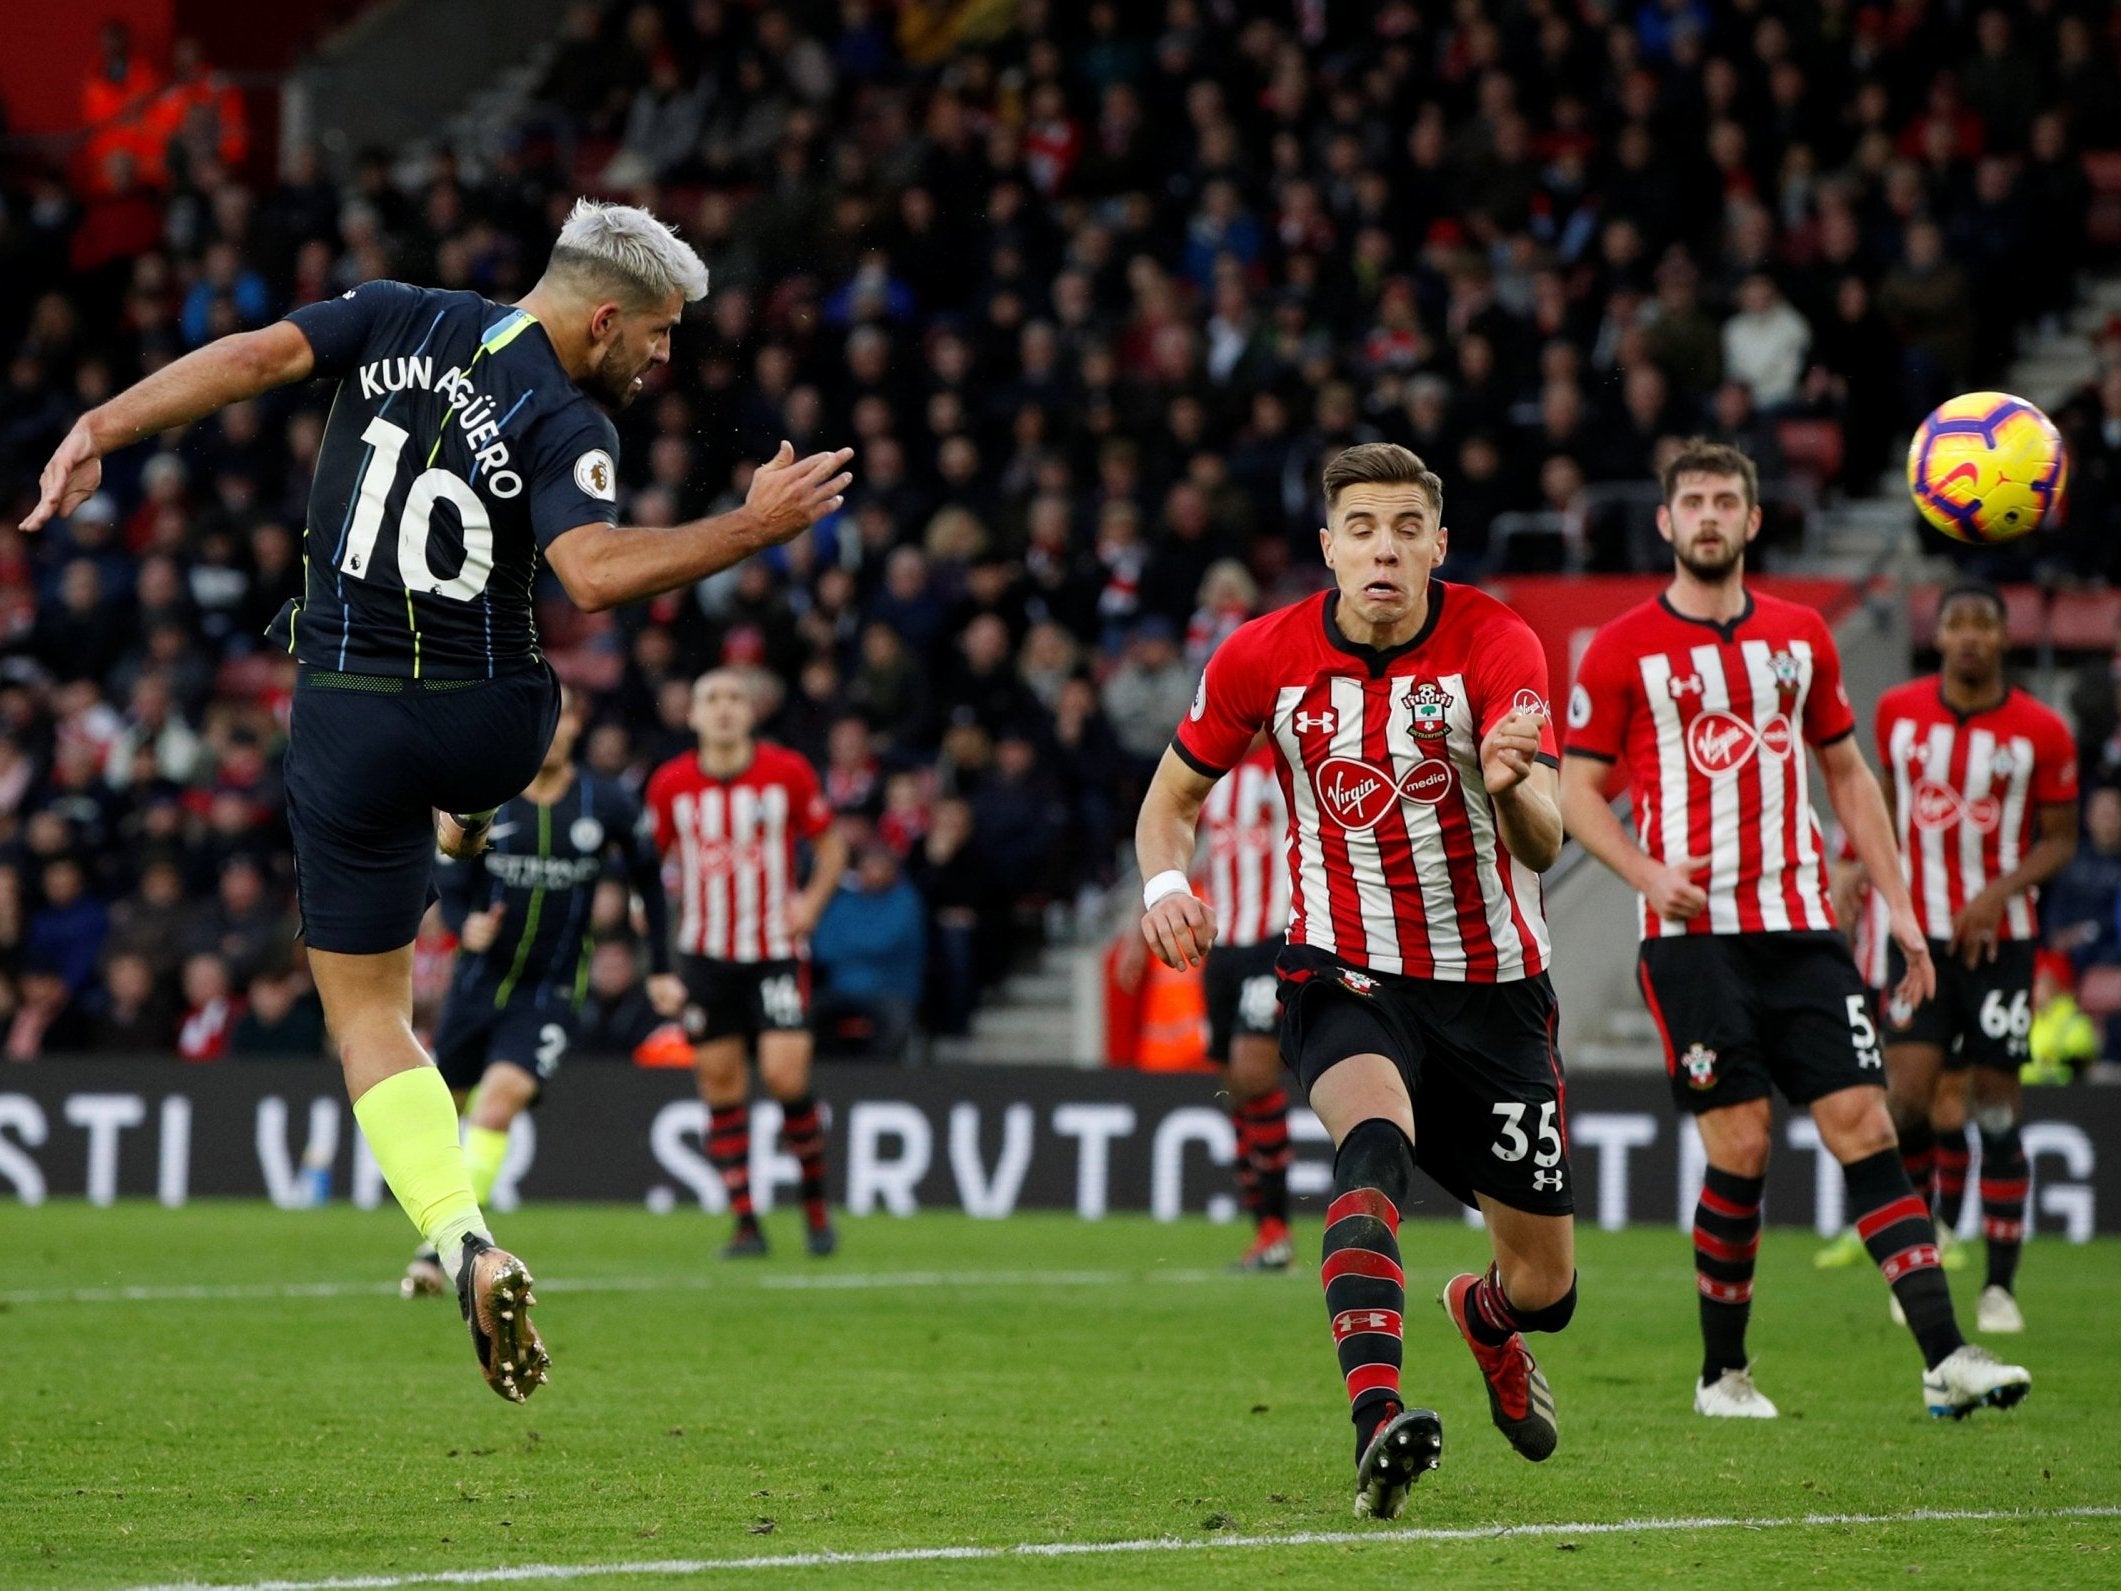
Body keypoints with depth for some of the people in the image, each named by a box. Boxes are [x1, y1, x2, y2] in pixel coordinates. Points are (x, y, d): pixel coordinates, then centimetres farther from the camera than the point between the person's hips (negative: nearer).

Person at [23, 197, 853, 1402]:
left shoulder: (399, 319, -1)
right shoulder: (569, 426, -13)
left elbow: (253, 358, -13)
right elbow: (593, 573, -31)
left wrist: (104, 428, -12)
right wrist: (754, 529, -25)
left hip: (349, 725, 2)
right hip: (490, 730, -2)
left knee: (370, 1013, 5)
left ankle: (466, 1244, -12)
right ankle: (471, 830, 66)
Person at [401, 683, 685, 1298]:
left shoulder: (606, 804, -4)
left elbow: (647, 875, 11)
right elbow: (449, 884, 0)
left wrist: (661, 969, 11)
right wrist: (466, 925, -23)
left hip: (551, 991, -2)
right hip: (479, 984, 2)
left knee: (500, 1099, -22)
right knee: (446, 1107, 8)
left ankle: (443, 1250, -23)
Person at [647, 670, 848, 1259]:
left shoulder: (788, 772, -3)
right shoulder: (669, 785, 1)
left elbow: (830, 843, 6)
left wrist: (812, 900, -10)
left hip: (777, 950, -2)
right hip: (706, 954, 2)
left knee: (786, 1077, -13)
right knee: (721, 1084, 1)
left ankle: (816, 1203, 8)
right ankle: (745, 1222, 8)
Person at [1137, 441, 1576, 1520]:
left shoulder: (1494, 643, -15)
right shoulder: (1263, 658, -8)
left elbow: (1542, 843, -25)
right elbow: (1173, 797, 8)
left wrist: (1510, 785, -49)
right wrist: (1166, 882, -14)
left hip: (1489, 979, 1)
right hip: (1343, 975, -1)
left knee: (1545, 1284, 6)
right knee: (1376, 1140, -36)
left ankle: (1485, 1315, 46)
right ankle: (1377, 1419, -48)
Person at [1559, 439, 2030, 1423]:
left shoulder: (1800, 637, 12)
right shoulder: (1623, 649, 1)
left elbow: (1847, 775, 19)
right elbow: (1576, 789, 2)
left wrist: (1898, 906, 12)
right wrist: (1648, 872, -16)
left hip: (1800, 926, 4)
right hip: (1694, 935, -3)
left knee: (1864, 1123, -6)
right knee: (1740, 1148, -9)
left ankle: (1945, 1360, -12)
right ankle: (1722, 1373, 7)